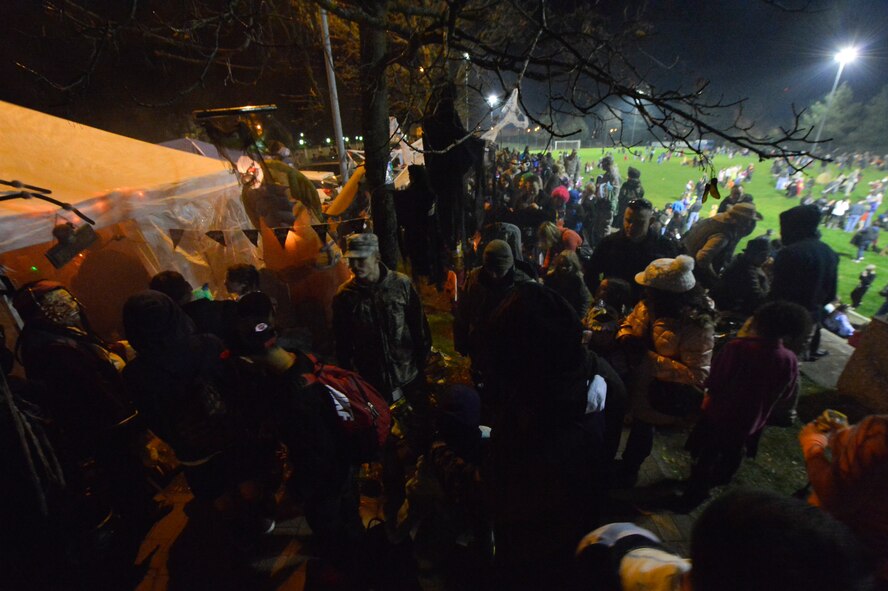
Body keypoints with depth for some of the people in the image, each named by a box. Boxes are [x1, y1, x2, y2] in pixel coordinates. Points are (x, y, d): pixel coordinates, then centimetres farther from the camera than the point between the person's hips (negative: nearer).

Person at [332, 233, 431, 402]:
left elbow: (420, 328, -2)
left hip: (411, 378, 0)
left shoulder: (402, 284, -11)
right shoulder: (344, 295, -8)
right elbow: (342, 344, 1)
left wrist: (422, 366, 2)